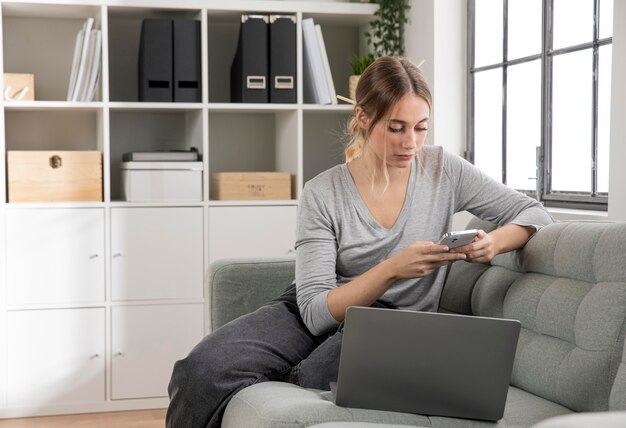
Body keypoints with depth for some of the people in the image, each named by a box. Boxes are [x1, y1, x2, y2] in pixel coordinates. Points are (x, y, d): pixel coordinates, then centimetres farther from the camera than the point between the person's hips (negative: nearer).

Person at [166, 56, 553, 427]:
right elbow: (316, 311, -12)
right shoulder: (322, 195, -7)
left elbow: (535, 214, 2)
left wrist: (494, 243, -20)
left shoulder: (444, 170, -2)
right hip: (310, 316, 0)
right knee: (205, 367, -28)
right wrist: (393, 269, -27)